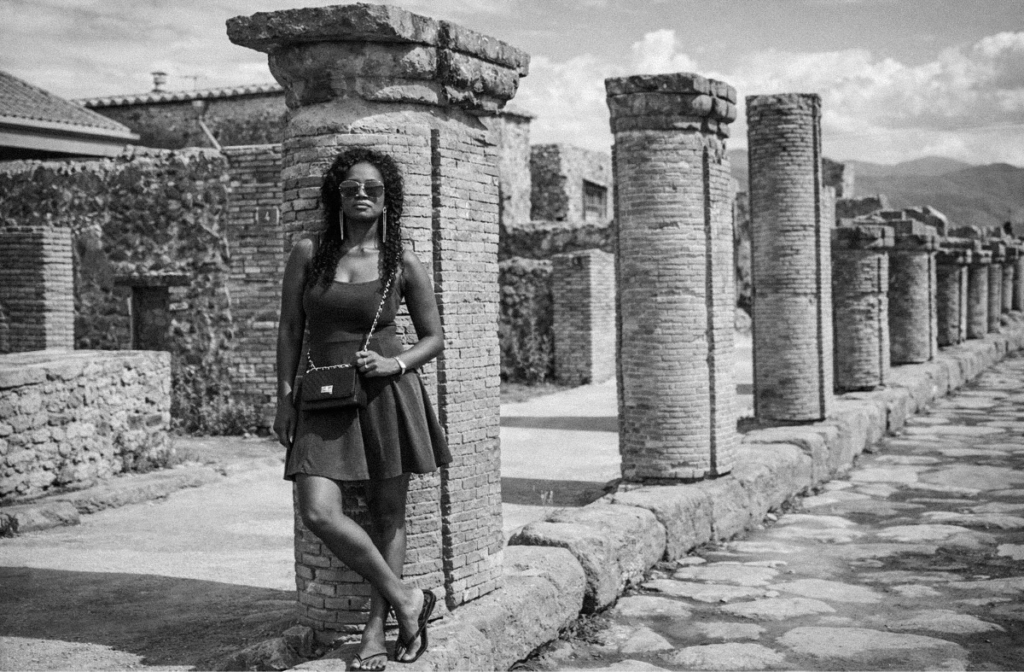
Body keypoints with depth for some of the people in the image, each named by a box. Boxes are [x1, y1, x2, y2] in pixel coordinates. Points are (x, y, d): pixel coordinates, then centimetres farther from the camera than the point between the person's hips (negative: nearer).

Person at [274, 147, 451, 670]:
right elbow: (290, 330, 8)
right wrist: (285, 398, 4)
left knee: (388, 515, 6)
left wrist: (394, 364, -11)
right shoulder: (308, 253, 2)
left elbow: (433, 337, 7)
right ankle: (406, 600, 2)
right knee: (319, 514, -15)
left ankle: (377, 626, 22)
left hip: (389, 395, 0)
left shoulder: (403, 264, 0)